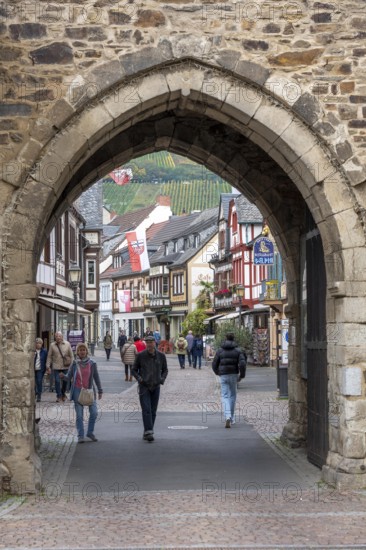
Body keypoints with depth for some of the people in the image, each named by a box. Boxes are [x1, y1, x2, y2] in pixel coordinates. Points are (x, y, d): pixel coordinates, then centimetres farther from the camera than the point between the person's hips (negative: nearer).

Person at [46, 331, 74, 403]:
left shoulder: (67, 344, 2)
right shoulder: (52, 345, 1)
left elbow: (71, 355, 6)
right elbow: (49, 356, 4)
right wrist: (48, 366, -2)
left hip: (65, 366, 1)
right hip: (56, 367, -1)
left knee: (65, 381, 8)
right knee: (57, 381, -5)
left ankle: (63, 394, 29)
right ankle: (59, 396, 4)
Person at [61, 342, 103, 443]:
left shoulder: (92, 363, -2)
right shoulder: (74, 364, -3)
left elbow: (96, 378, 6)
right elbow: (69, 377, 1)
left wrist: (100, 391, 8)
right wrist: (63, 376, -22)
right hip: (78, 391, -1)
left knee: (94, 412, -3)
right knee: (79, 415, 2)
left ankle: (90, 432, 16)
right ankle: (80, 435, 11)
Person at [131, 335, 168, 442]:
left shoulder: (161, 356, 2)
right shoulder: (140, 355, -4)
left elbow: (165, 370, 13)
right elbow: (134, 370, 4)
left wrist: (162, 379, -6)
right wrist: (139, 378, -13)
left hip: (156, 386, 3)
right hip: (144, 386, -3)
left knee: (153, 411, 6)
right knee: (146, 410, -13)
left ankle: (147, 433, 15)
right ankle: (148, 432, -18)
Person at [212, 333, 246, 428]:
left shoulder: (220, 350, 1)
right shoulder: (238, 350, -2)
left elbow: (214, 364, 3)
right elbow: (242, 363, -14)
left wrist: (217, 372, 22)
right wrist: (242, 375, -2)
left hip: (223, 376, 0)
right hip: (234, 375, 1)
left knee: (225, 396, 1)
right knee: (233, 395, 18)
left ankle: (228, 417, -21)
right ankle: (231, 418, 25)